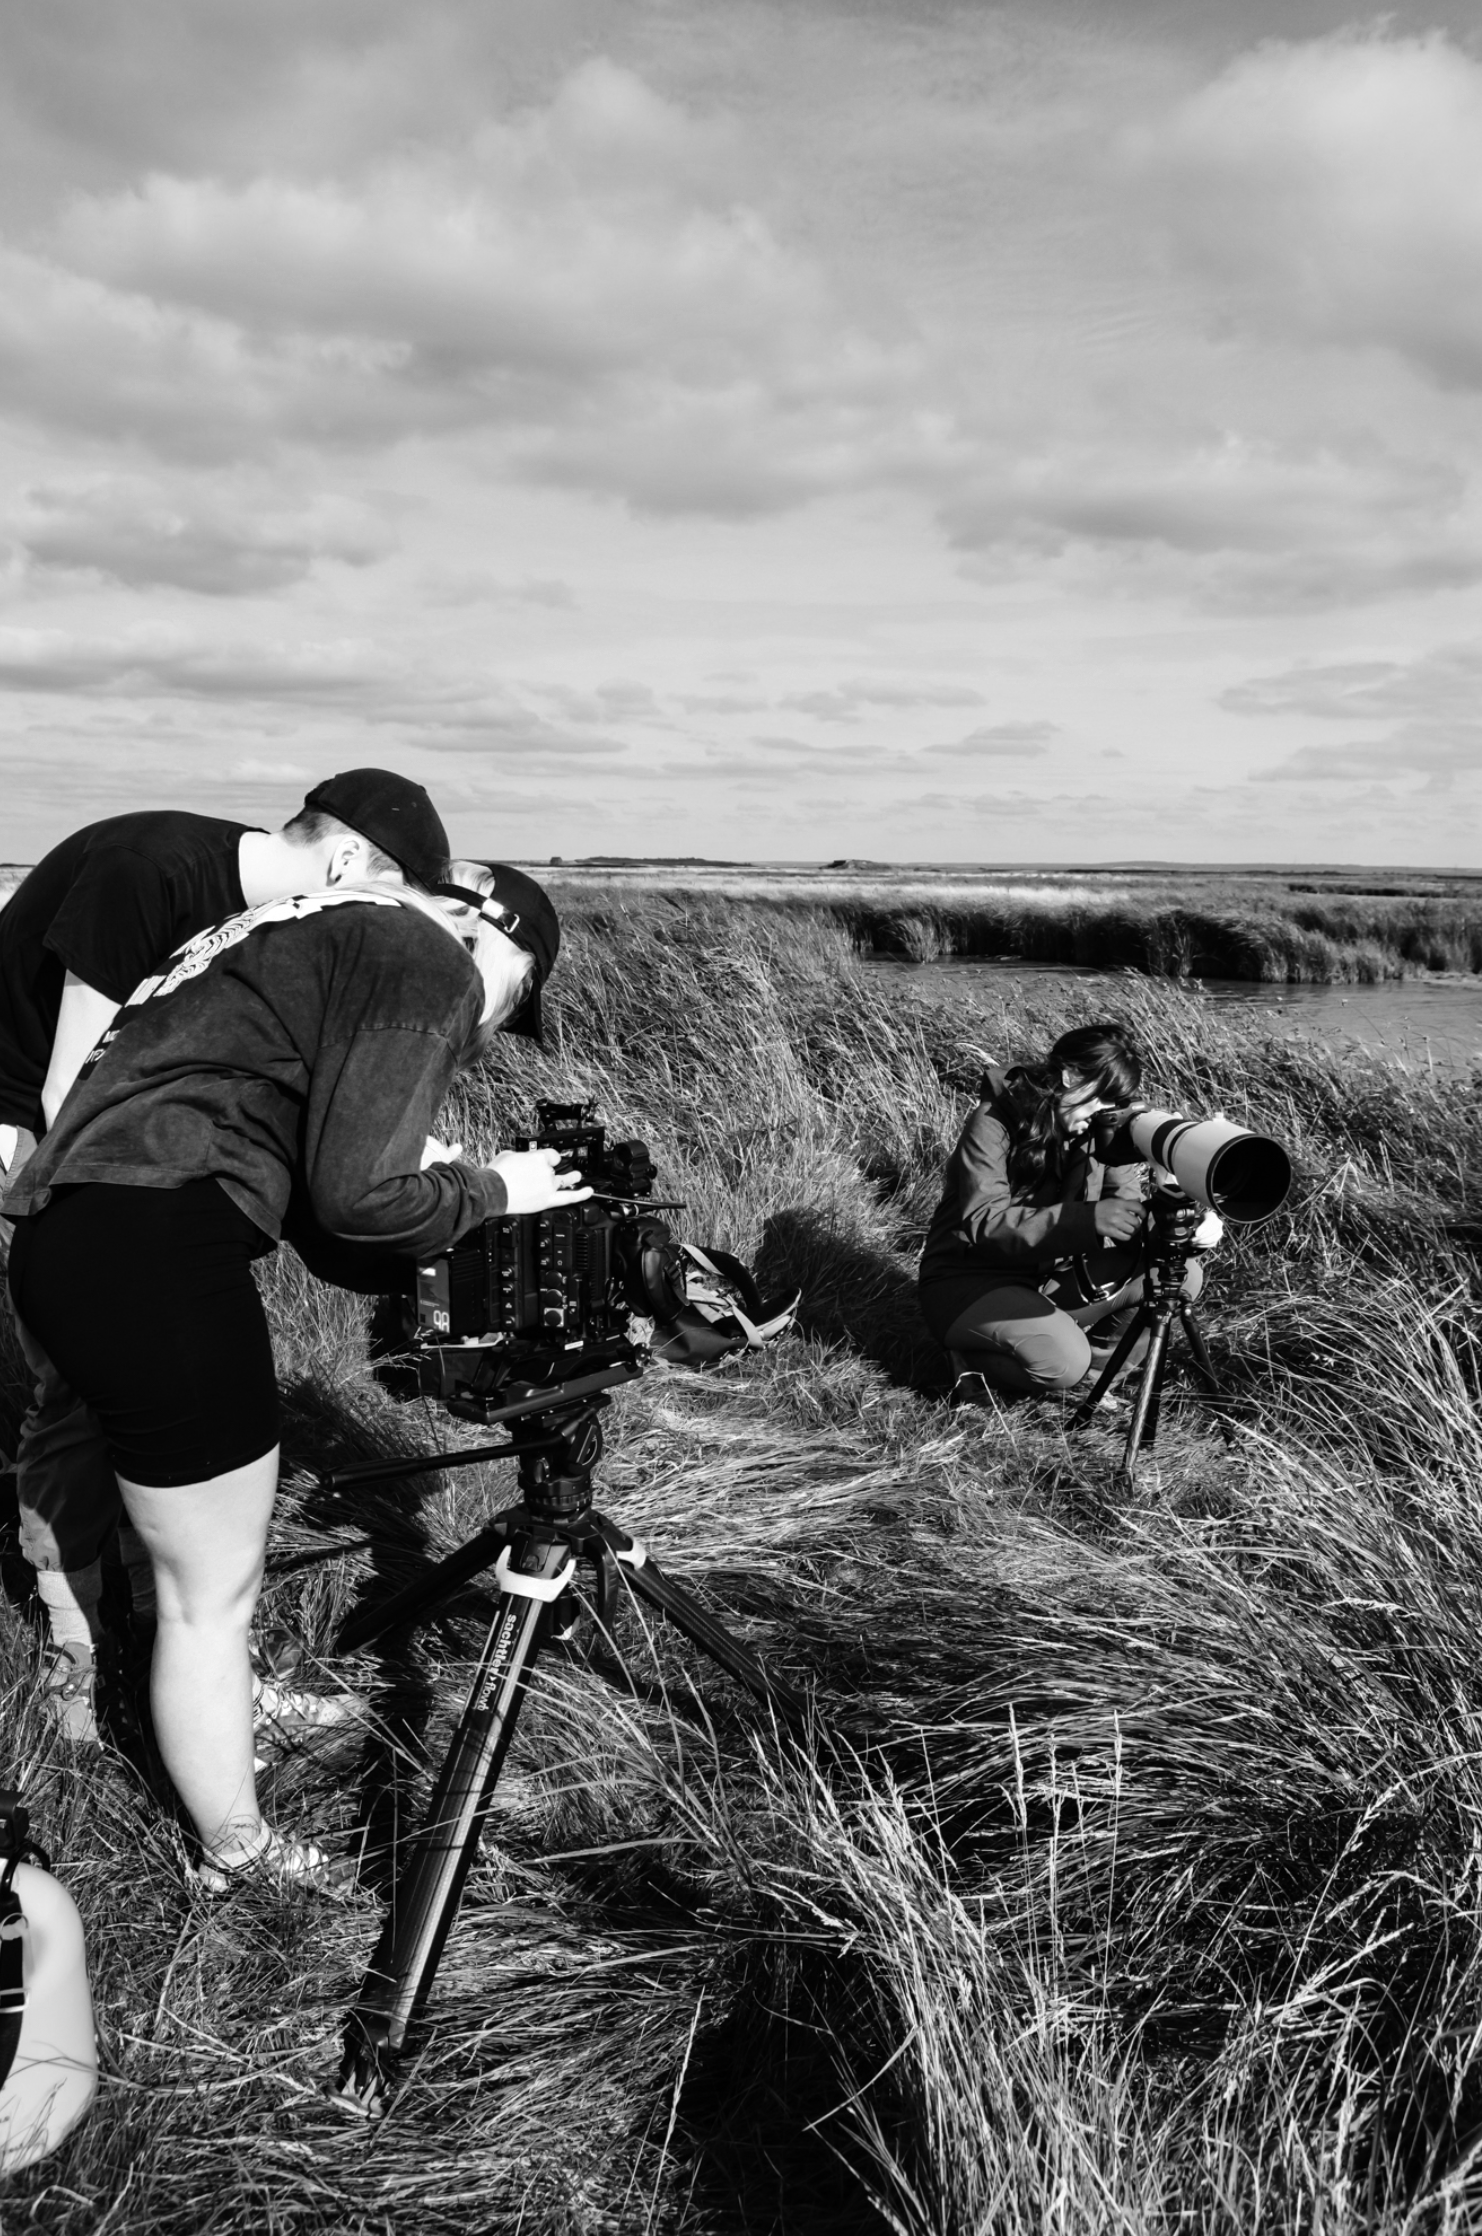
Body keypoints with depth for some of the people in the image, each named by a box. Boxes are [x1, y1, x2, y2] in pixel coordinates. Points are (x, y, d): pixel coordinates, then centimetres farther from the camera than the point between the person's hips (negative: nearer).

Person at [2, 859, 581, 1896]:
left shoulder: (331, 933, 23)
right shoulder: (428, 960, -7)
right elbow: (359, 1196, -15)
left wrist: (425, 1165, 16)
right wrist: (488, 1189, 0)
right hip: (153, 1256, -10)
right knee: (212, 1594, 8)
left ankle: (234, 1709, 49)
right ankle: (238, 1860, 25)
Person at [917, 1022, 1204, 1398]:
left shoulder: (1101, 1129, -2)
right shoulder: (995, 1121, -19)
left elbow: (1124, 1209, -5)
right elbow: (983, 1222, -29)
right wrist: (1087, 1219, -41)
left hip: (1055, 1277, 6)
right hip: (971, 1282, -6)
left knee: (1182, 1274, -9)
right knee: (1064, 1362, -32)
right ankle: (975, 1359, -3)